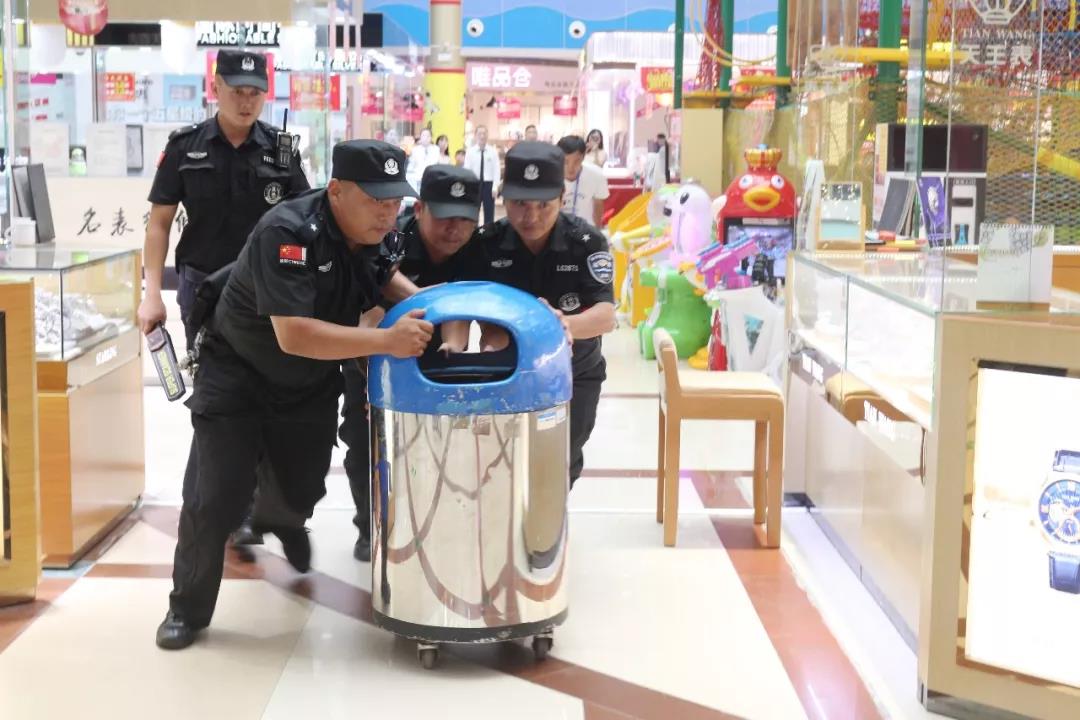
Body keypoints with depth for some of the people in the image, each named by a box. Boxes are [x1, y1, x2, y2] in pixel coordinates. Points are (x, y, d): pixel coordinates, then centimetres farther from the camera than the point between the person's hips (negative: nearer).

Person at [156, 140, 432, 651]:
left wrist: (424, 305, -7)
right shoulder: (287, 233, -33)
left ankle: (285, 521, 56)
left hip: (311, 385, 6)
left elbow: (385, 275, 14)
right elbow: (294, 335, -42)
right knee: (214, 499, -9)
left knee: (305, 488, 18)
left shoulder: (370, 231, -10)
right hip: (237, 378, -6)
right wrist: (386, 341, -45)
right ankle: (187, 609, 12)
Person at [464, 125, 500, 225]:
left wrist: (495, 187, -9)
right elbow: (466, 170, -1)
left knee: (489, 213, 4)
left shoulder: (493, 151, 0)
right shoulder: (470, 152, 1)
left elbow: (496, 170, -2)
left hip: (488, 184, 0)